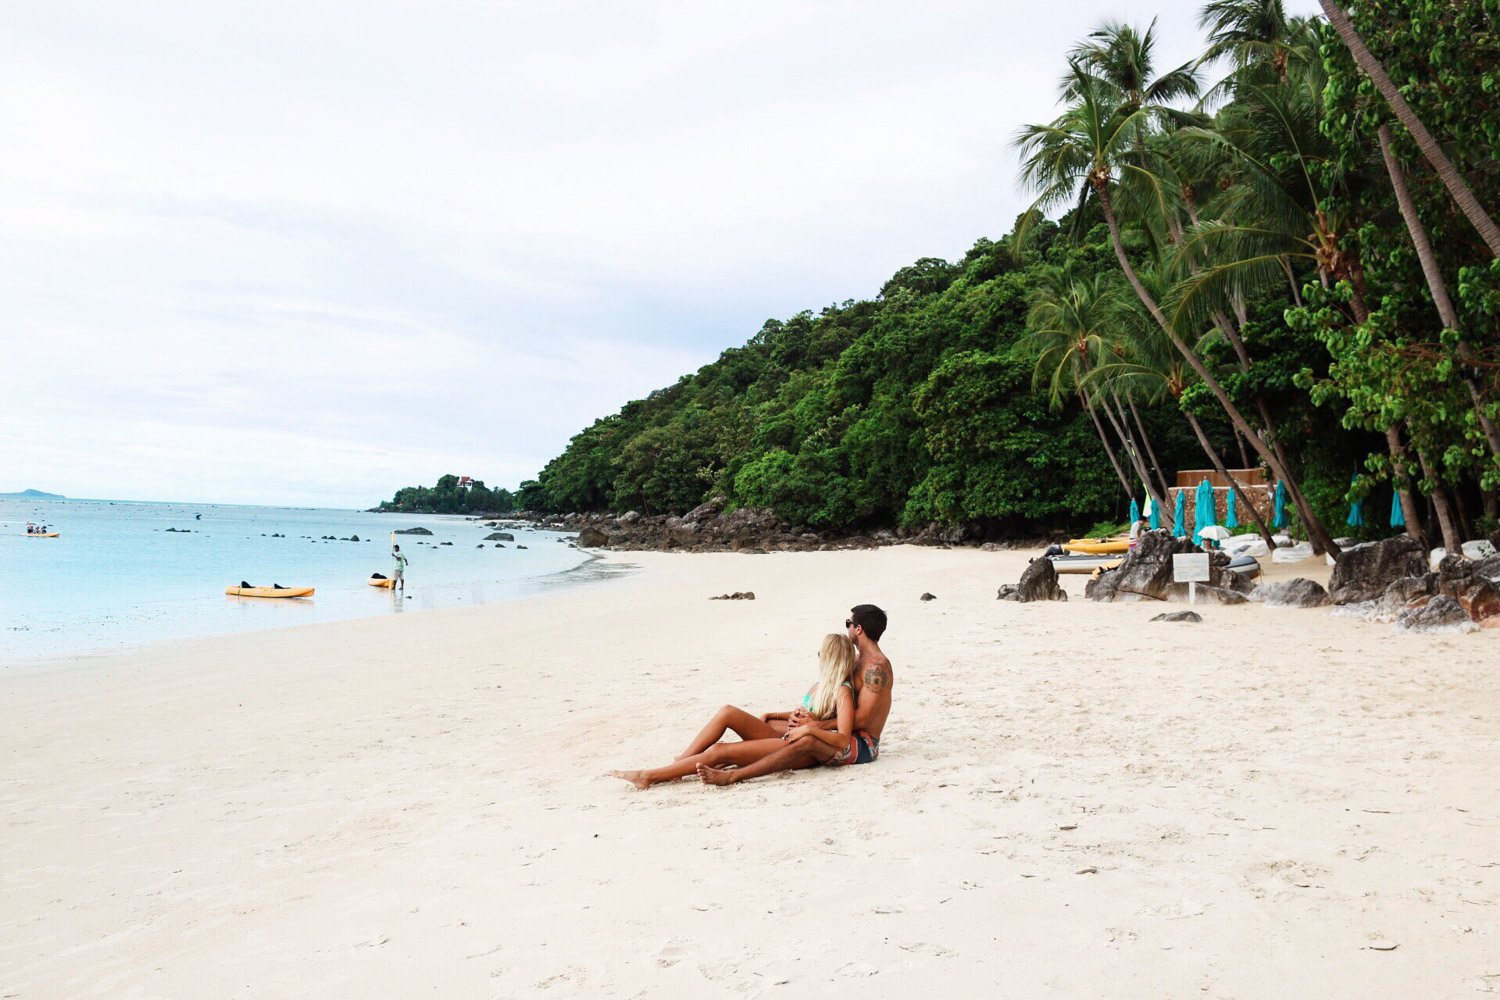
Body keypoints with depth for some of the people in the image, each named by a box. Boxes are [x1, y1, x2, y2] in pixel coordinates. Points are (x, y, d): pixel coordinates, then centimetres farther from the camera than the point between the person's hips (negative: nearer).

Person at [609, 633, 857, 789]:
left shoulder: (843, 692, -12)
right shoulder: (822, 684, 16)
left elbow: (843, 741, -22)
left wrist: (809, 728, -29)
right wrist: (770, 716, 14)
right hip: (783, 737, 9)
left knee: (720, 751, -18)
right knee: (729, 712, -8)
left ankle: (649, 777, -15)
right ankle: (680, 761, -8)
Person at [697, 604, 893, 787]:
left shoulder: (876, 667, -13)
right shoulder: (857, 660, 20)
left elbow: (862, 719, -20)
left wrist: (814, 725, -22)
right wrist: (801, 715, -2)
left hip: (863, 744, -10)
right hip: (843, 735, 10)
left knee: (807, 740, -34)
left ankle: (731, 776, -44)